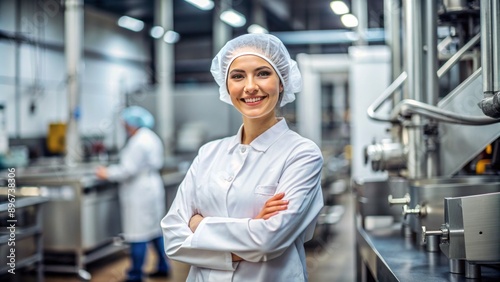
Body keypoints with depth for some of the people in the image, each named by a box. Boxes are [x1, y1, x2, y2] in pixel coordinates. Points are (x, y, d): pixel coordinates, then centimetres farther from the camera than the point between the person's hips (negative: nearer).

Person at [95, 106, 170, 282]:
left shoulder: (138, 142, -19)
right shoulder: (152, 138, 12)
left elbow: (128, 169, -20)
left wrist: (107, 173, -7)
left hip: (139, 193, -10)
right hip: (153, 187, 10)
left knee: (138, 234, -3)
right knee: (155, 229, 17)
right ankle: (163, 267, 25)